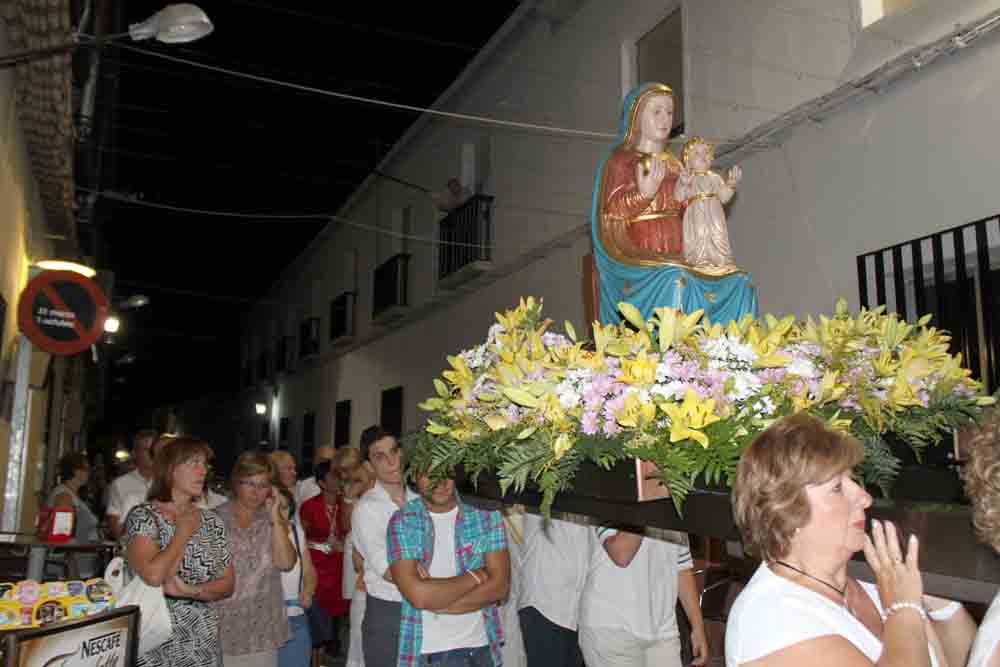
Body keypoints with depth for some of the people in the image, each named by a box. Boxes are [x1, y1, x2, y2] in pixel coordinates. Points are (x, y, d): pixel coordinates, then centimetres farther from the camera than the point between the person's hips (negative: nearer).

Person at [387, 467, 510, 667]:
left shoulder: (486, 514, -4)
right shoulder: (402, 522, -9)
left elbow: (499, 587, -10)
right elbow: (418, 595, -19)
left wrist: (437, 602, -17)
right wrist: (476, 576, -12)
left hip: (482, 645, 1)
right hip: (428, 651, -1)